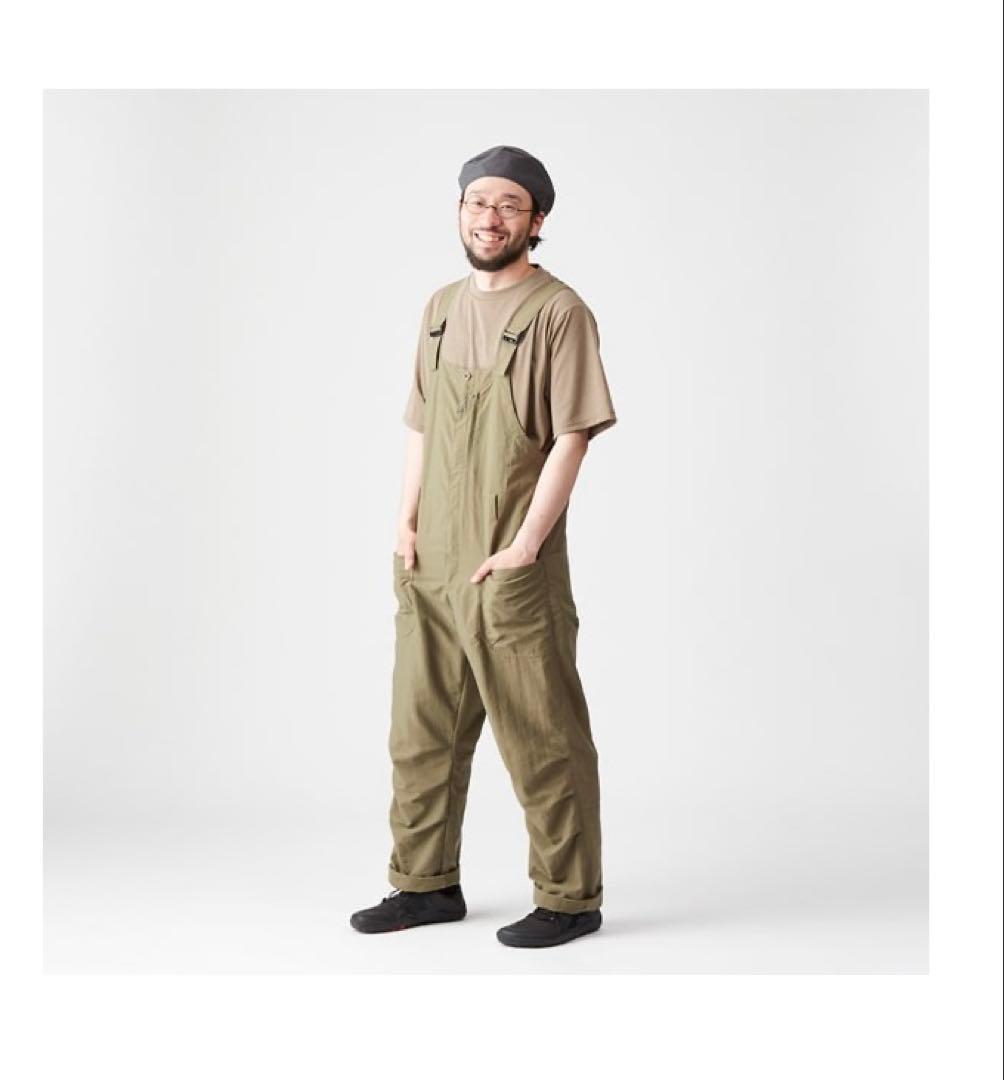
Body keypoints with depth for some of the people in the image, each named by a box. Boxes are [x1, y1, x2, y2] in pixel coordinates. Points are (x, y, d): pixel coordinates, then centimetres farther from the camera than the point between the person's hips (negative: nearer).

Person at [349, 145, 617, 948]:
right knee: (422, 730, 13)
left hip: (511, 572, -7)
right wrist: (406, 525, 5)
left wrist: (523, 549, -16)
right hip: (430, 566, 7)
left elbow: (571, 440, -12)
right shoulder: (442, 308, 13)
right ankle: (427, 883, 27)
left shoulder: (557, 312, -8)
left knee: (542, 740, 1)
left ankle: (570, 898, 14)